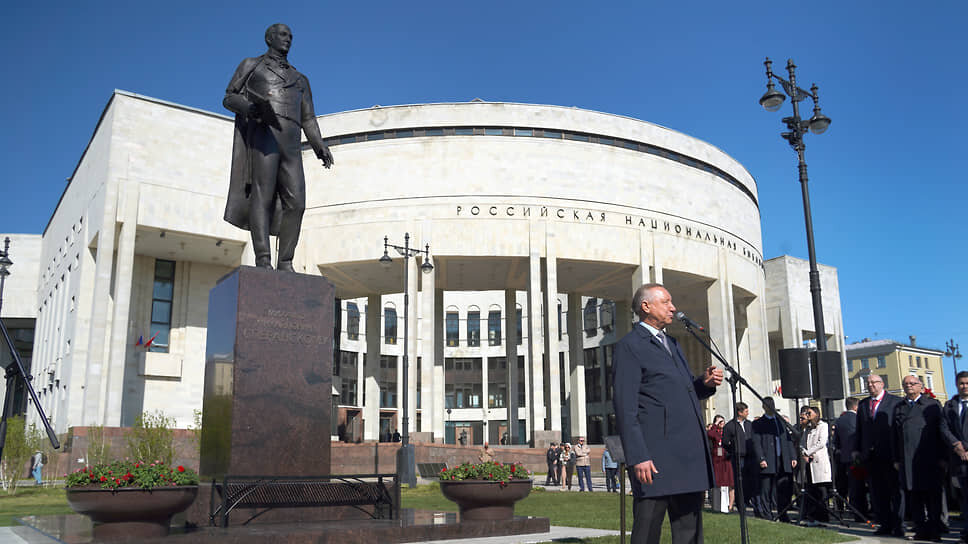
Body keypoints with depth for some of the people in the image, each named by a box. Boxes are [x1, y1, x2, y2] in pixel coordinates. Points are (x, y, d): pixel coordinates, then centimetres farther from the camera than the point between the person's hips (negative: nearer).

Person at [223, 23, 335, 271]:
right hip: (263, 133, -4)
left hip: (291, 143, 4)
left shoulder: (300, 80, 30)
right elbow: (229, 98, 12)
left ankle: (285, 264, -9)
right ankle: (263, 262, -23)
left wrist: (320, 147, 3)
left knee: (295, 202, -10)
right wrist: (251, 107, -12)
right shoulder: (250, 65, 20)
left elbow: (308, 119, 22)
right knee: (263, 194, -17)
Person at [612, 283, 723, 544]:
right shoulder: (630, 346, -5)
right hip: (656, 458, -8)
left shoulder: (671, 343, 22)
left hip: (690, 456, 8)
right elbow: (625, 407, -12)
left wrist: (705, 383, 4)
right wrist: (638, 457, -19)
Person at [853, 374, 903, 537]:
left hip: (890, 454, -5)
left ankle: (897, 525, 8)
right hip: (870, 455, 5)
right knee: (877, 493, 8)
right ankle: (885, 524, 16)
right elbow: (859, 429, 15)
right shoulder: (863, 404, 15)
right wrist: (857, 449, 7)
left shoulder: (895, 401, -1)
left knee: (895, 491, 1)